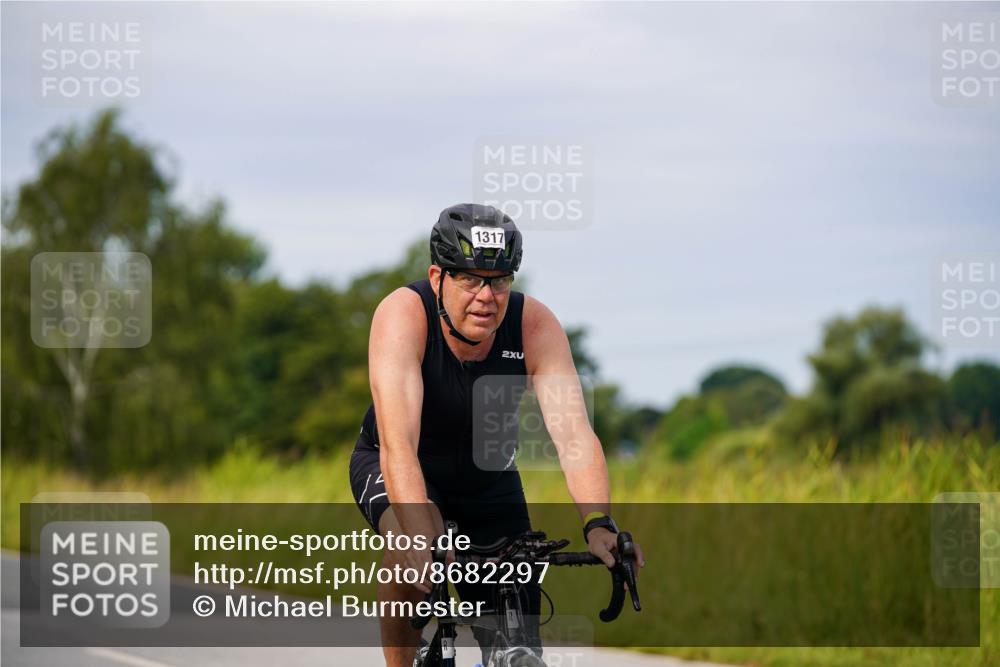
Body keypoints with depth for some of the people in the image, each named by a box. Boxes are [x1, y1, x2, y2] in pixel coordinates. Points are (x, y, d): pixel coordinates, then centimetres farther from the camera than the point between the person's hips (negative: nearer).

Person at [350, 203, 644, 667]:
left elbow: (573, 434, -36)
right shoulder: (403, 314, -32)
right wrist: (422, 538, -58)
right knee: (414, 543, -36)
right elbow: (398, 442, -43)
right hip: (390, 470, -2)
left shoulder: (534, 325, -26)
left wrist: (598, 524, -53)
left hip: (487, 483, 3)